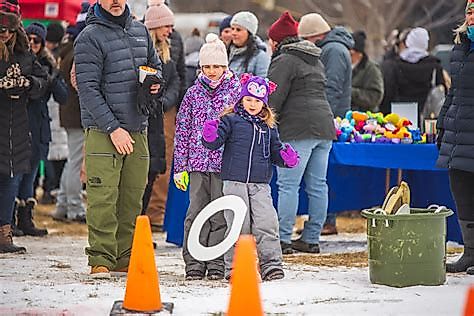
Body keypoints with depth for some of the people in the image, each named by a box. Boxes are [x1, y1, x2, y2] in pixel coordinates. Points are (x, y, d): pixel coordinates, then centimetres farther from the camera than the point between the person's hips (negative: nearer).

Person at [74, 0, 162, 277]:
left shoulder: (140, 31, 13)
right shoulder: (90, 38, -7)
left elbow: (155, 65, 28)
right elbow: (89, 89, -12)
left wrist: (155, 81, 3)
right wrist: (113, 128, -18)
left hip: (138, 127, 6)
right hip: (103, 130, -6)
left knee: (132, 196, 7)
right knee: (103, 197, -11)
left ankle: (125, 257, 15)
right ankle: (101, 259, -10)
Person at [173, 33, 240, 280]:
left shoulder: (235, 90, 3)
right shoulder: (194, 93, 9)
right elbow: (182, 130, 11)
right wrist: (180, 166, 7)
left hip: (225, 163, -2)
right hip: (198, 162, 2)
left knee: (221, 214, 0)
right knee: (196, 212, 1)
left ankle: (217, 264, 7)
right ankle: (194, 264, 5)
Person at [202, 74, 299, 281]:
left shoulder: (269, 127, 15)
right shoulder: (231, 120, 4)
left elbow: (275, 151, 22)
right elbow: (214, 143, -3)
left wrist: (286, 157, 2)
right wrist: (210, 136, -25)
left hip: (260, 185, 3)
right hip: (234, 181, -3)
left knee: (266, 223, -7)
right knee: (238, 225, -2)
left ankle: (271, 263, -4)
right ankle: (234, 266, 6)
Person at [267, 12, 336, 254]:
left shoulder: (284, 60, -4)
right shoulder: (315, 60, 23)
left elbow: (274, 99, -9)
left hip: (297, 129, -9)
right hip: (324, 125, 9)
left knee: (288, 185, -7)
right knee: (317, 185, 8)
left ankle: (283, 240, -9)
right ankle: (311, 239, 12)